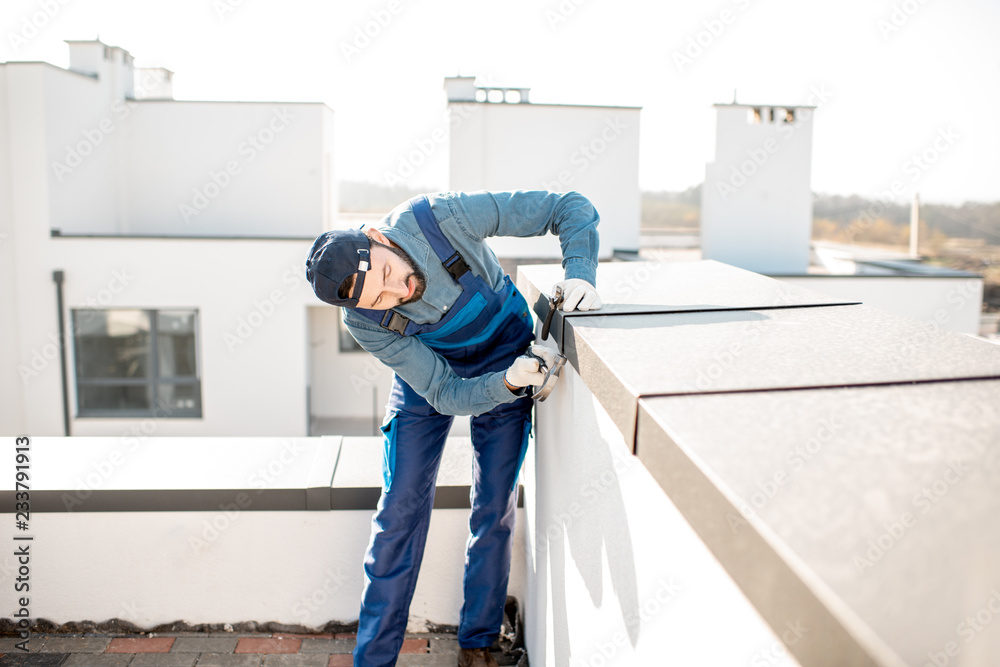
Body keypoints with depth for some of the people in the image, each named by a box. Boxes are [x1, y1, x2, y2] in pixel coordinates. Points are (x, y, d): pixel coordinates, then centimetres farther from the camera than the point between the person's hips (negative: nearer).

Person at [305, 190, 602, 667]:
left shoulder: (443, 216, -34)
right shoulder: (366, 323, -28)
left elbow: (571, 208, -27)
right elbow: (446, 395, -27)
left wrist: (580, 275, -43)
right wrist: (509, 383, -45)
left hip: (507, 355, 0)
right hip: (429, 377, 0)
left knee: (495, 510, 2)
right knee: (401, 508, -3)